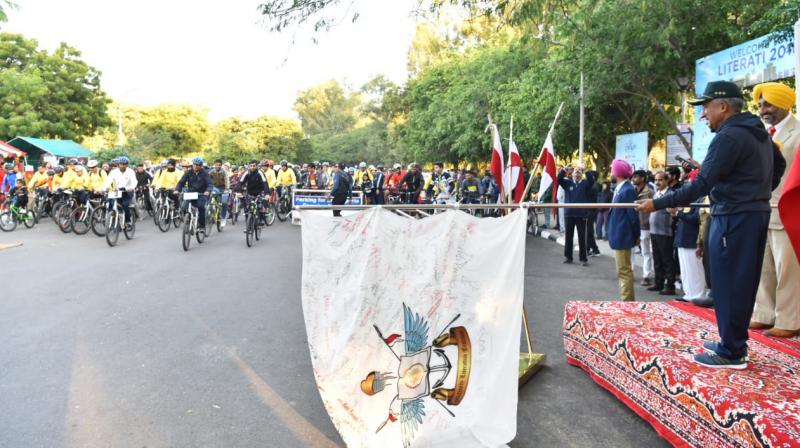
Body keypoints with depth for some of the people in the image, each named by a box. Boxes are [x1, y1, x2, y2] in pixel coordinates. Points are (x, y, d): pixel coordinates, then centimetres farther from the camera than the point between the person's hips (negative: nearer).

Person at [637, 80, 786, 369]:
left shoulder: (729, 136, -17)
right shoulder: (759, 132, 14)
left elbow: (701, 185, -23)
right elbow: (779, 164, 29)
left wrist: (658, 204, -20)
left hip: (734, 219, -10)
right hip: (756, 215, 10)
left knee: (728, 284, -3)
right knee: (742, 283, 14)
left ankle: (732, 353, 4)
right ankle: (734, 342, 24)